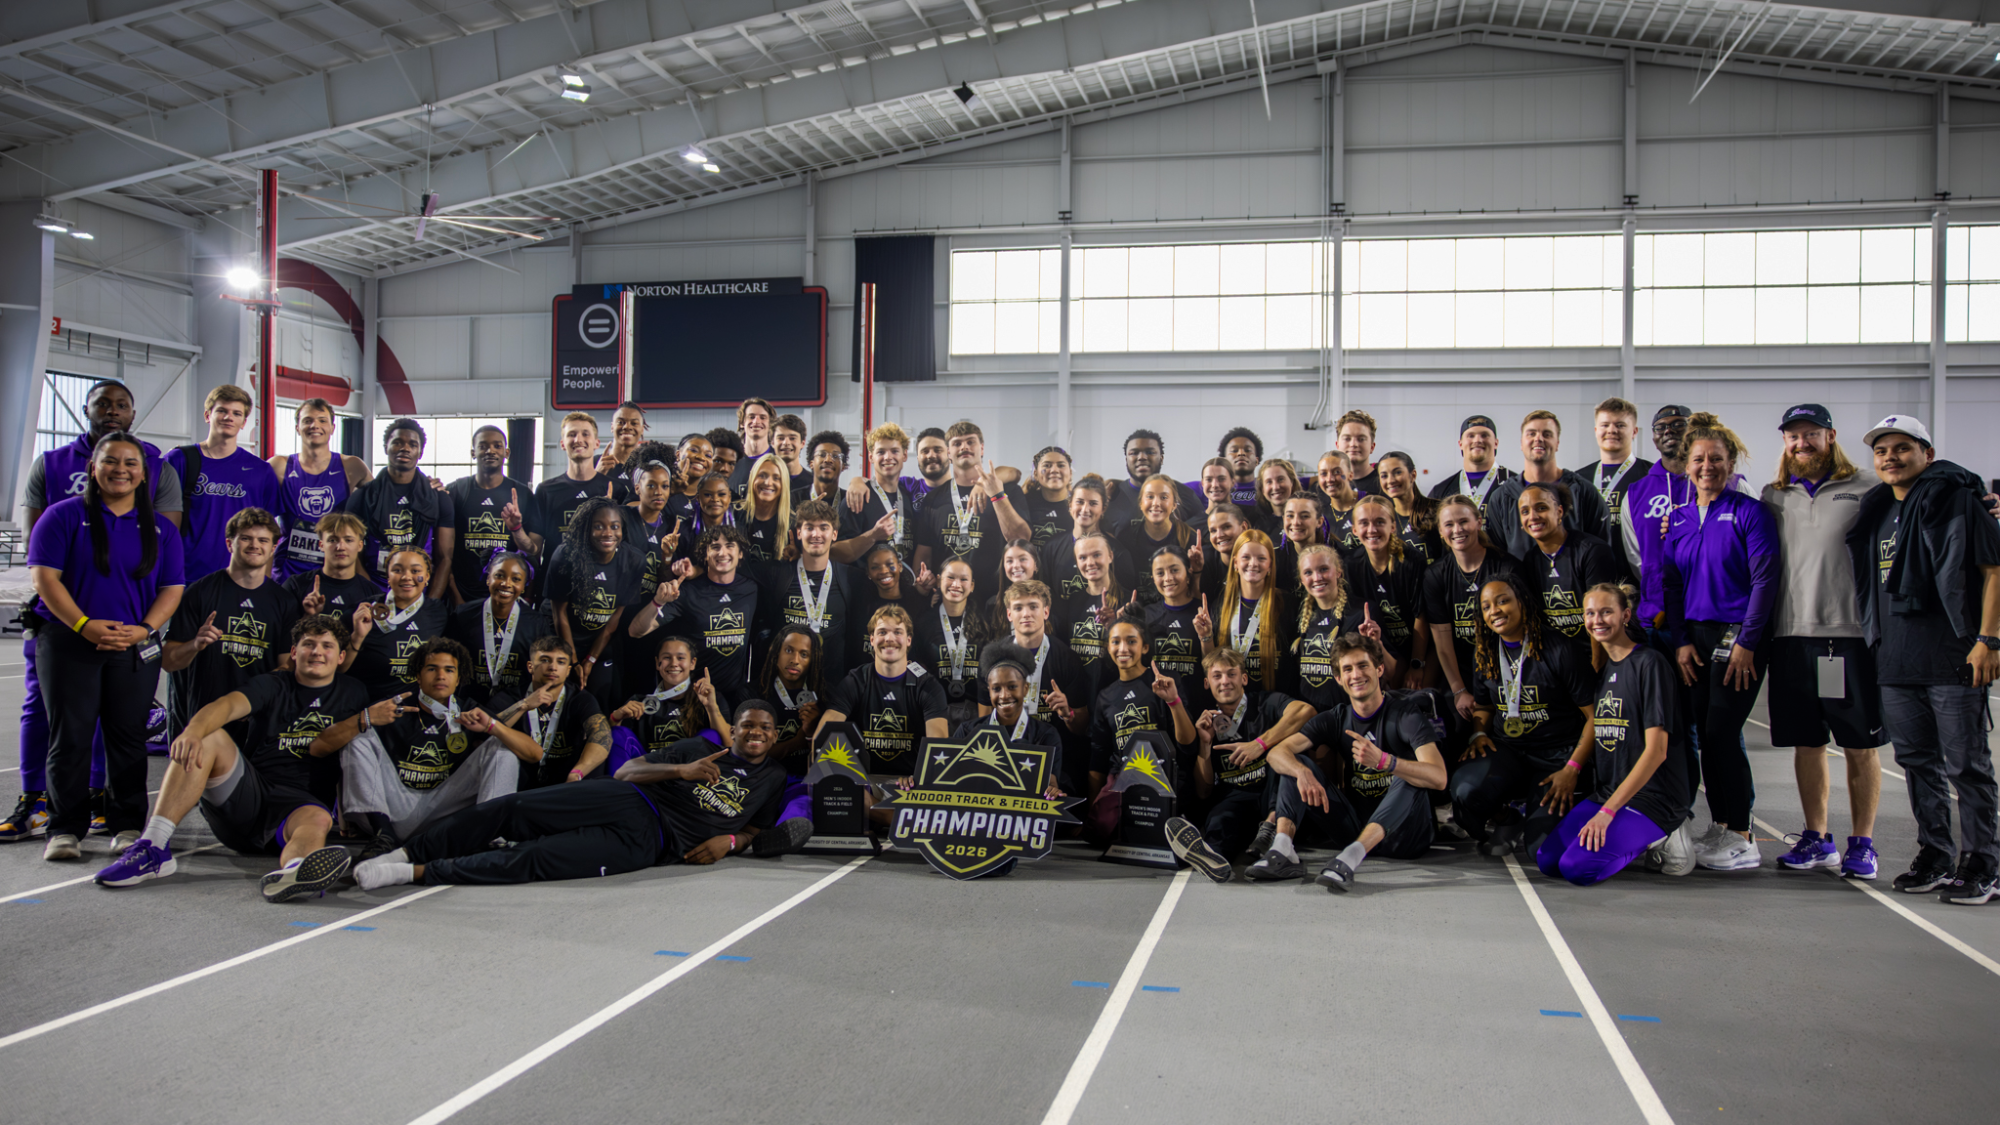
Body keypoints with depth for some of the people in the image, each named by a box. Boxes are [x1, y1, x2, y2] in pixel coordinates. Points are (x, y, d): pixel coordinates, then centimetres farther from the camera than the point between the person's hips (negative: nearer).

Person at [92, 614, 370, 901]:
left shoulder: (352, 695, 15)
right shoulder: (272, 685, 12)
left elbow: (318, 747, -1)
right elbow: (227, 705, -10)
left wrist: (367, 718, -15)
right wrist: (193, 732, -32)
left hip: (298, 802, -1)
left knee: (318, 820, -37)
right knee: (210, 737, -24)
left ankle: (292, 870, -76)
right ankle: (154, 848, -34)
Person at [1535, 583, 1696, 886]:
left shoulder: (1650, 663, -10)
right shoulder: (1603, 668, 14)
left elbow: (1656, 750, -16)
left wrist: (1608, 810, -19)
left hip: (1652, 796, -7)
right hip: (1607, 791, 8)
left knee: (1576, 867, -23)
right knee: (1546, 859, -7)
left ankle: (1661, 841, 1)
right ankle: (1638, 837, 9)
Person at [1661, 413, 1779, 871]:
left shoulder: (1749, 512, -5)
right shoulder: (1679, 519, 12)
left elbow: (1765, 580, -9)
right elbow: (1670, 583, 13)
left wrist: (1746, 643, -14)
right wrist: (1680, 641, 3)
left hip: (1738, 636, -6)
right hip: (1694, 639, 6)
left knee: (1722, 732, -9)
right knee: (1707, 734, 7)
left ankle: (1743, 838, -1)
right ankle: (1720, 827, 17)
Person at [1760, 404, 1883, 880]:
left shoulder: (1868, 488, 2)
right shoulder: (1774, 496, 14)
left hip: (1852, 632, -4)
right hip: (1792, 634, 4)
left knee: (1860, 746, 3)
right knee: (1806, 743, 9)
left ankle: (1862, 844, 12)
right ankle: (1816, 839, 19)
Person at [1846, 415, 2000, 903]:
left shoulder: (1955, 500, -5)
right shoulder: (1876, 511, 16)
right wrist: (1877, 642, 18)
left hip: (1952, 658, -7)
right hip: (1895, 658, 7)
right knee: (1916, 761, 12)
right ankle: (1934, 855, 22)